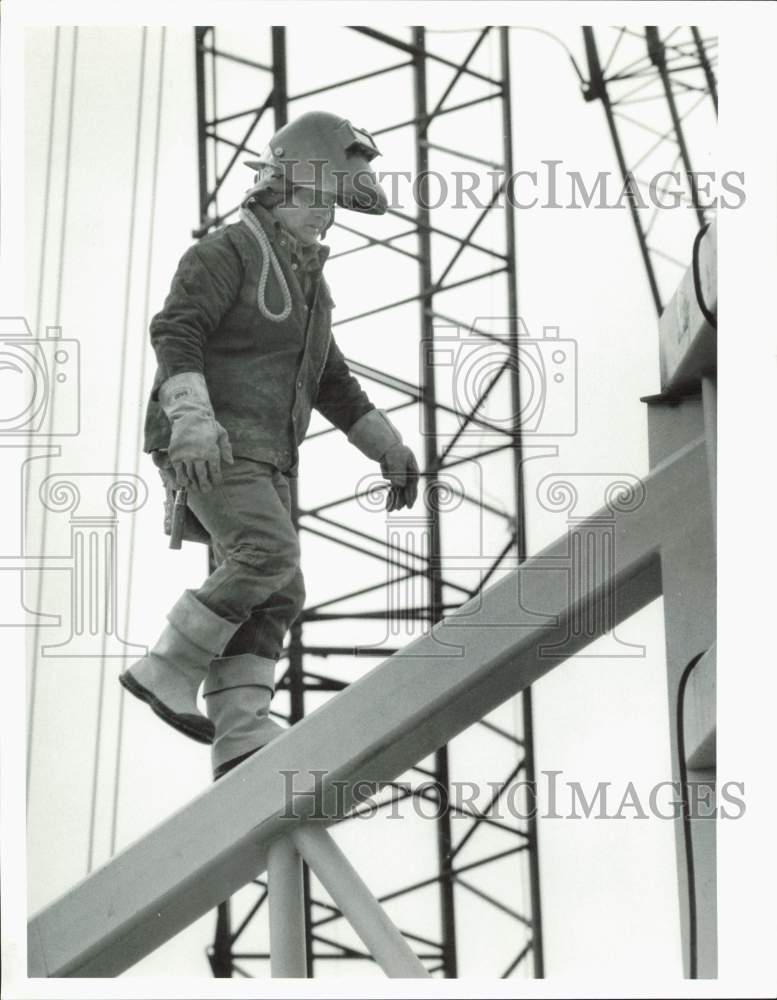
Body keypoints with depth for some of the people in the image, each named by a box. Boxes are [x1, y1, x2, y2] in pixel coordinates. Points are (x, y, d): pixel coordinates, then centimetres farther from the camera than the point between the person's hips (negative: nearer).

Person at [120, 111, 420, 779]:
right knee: (270, 559, -24)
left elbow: (331, 381, 29)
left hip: (261, 458, 9)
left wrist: (391, 448, 24)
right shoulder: (228, 252, -5)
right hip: (207, 448, -9)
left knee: (271, 598, -4)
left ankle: (241, 737, -11)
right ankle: (169, 670, -14)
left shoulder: (303, 277, 23)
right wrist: (192, 419, -35)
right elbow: (177, 333, -20)